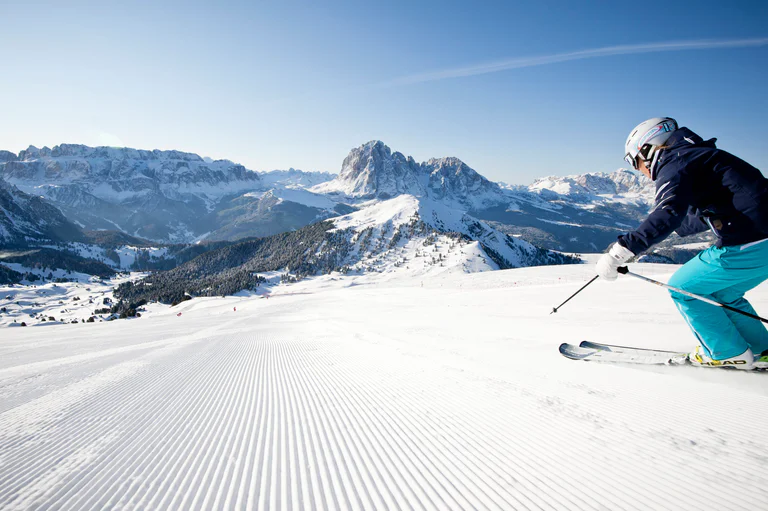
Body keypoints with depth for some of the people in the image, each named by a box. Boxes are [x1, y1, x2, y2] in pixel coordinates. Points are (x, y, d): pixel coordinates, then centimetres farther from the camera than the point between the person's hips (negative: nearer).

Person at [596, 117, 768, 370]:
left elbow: (668, 214, -31)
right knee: (719, 293, 25)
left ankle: (729, 353, 14)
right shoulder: (697, 157, 19)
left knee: (683, 288, 5)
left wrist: (621, 250, -37)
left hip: (748, 244, -10)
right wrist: (676, 228, 42)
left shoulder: (675, 166, -11)